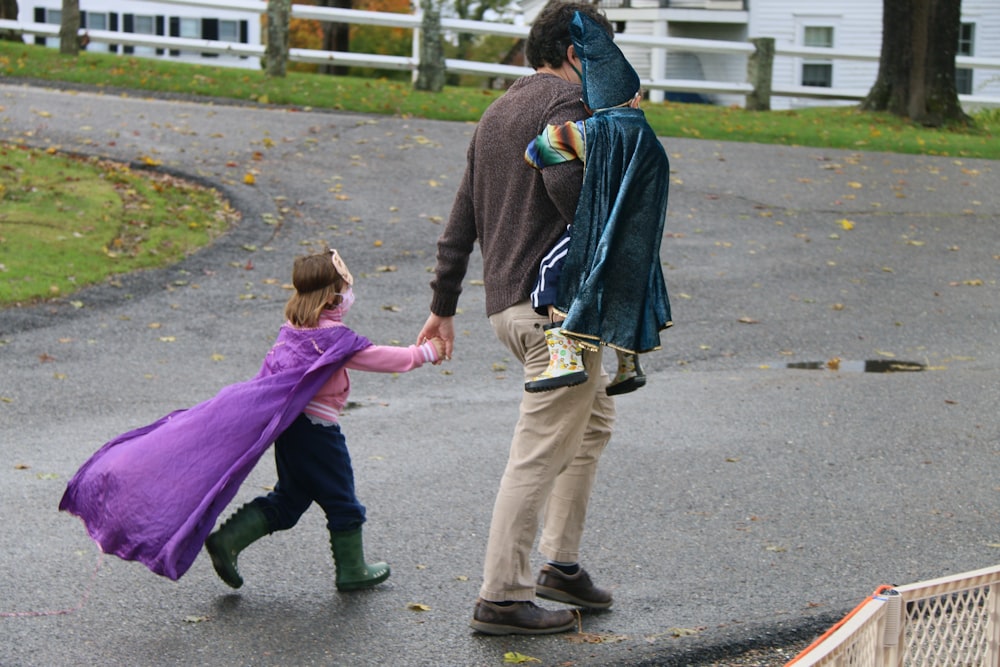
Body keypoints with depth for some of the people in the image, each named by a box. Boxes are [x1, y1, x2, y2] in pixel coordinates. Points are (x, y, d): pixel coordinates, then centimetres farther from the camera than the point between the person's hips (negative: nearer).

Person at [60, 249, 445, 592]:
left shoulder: (292, 329, 7)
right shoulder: (335, 338, -16)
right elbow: (381, 358, -13)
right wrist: (425, 353, -5)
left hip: (288, 423, 8)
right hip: (316, 428, -8)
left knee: (287, 499, 17)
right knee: (341, 501, 8)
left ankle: (226, 541, 7)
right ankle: (352, 570, 20)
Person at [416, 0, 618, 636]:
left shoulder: (497, 112, 21)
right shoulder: (569, 99, -7)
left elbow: (461, 219, 23)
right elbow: (566, 178, -27)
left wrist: (444, 305, 28)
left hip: (508, 304, 10)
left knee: (595, 416, 23)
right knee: (540, 454, -5)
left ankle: (561, 562, 24)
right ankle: (502, 597, -1)